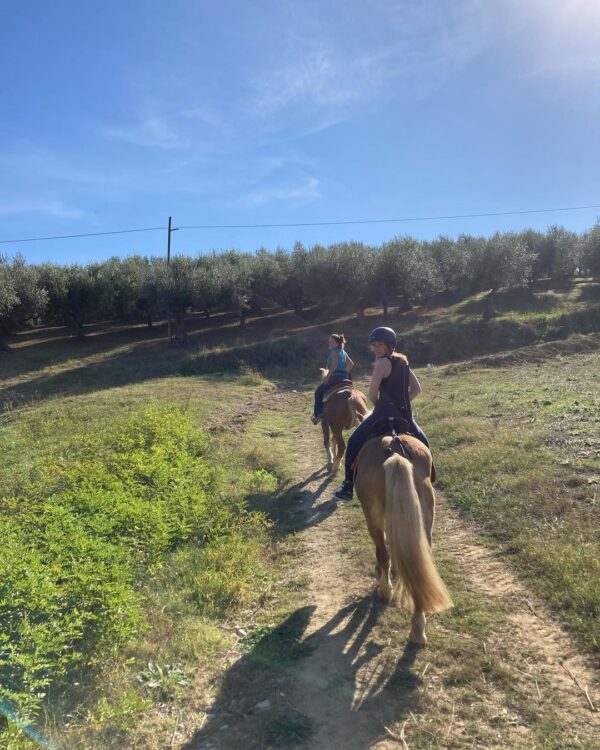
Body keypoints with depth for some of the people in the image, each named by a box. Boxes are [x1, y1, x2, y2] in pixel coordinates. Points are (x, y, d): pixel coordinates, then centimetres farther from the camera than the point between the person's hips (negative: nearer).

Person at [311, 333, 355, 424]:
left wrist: (327, 377, -20)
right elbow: (351, 364, 21)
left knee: (318, 392, 4)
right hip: (345, 377, 9)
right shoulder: (344, 352, 16)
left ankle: (318, 414, -7)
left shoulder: (334, 351, -9)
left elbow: (334, 365, -21)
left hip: (335, 377, -8)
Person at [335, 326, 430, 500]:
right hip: (405, 415, 7)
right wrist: (401, 404, 15)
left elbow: (372, 395, -14)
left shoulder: (382, 362, -11)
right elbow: (417, 389, 17)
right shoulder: (403, 361, 13)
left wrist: (380, 406, 5)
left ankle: (348, 486, 4)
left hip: (385, 413, -7)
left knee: (354, 443, 4)